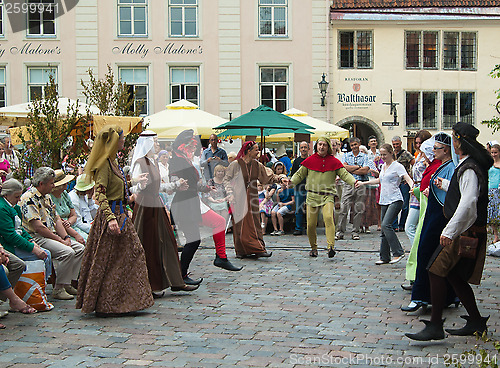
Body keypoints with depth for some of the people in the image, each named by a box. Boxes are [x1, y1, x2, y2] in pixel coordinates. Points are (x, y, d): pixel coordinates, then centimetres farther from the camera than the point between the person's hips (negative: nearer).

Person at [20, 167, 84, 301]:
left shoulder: (46, 197, 16)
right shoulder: (29, 198, -16)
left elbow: (56, 219, 17)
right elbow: (38, 226, -22)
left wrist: (66, 237, 0)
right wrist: (60, 240, -17)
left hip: (52, 235, 10)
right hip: (36, 238, -10)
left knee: (80, 248, 1)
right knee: (67, 252, -28)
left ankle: (68, 283, 3)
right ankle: (58, 289, -19)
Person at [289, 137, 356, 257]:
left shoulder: (333, 161, 3)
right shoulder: (310, 160, 7)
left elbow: (344, 174, 1)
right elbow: (300, 174, 13)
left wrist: (354, 182, -16)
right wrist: (290, 182, -4)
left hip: (327, 195, -2)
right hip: (312, 195, 2)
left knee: (328, 217, -26)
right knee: (311, 224, 1)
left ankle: (331, 246, -31)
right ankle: (314, 248, 22)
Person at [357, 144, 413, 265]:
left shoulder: (397, 166, -5)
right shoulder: (383, 166, 18)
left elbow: (408, 179, -15)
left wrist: (412, 188, -36)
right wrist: (363, 183, 35)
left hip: (395, 200, -8)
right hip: (384, 201, 8)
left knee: (386, 225, -22)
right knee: (384, 228, 6)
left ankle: (398, 252, -16)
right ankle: (385, 257, 11)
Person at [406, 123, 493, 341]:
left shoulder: (469, 169, -18)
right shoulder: (470, 165, 13)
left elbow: (468, 203, -28)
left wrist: (449, 231, -31)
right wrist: (445, 185, 46)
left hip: (465, 232, -10)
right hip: (465, 231, 10)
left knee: (436, 271, -11)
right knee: (454, 275, 14)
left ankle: (435, 326, -9)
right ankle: (476, 322, 22)